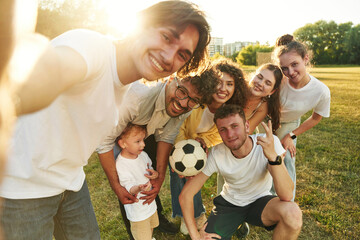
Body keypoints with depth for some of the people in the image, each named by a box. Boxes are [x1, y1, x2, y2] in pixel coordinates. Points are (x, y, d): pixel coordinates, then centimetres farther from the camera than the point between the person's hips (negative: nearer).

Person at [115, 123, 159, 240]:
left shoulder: (143, 155, -6)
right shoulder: (120, 165, -28)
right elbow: (129, 188, -28)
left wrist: (155, 174, -12)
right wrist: (138, 188, -49)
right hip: (137, 210, -7)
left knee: (151, 228, 30)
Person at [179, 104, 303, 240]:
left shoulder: (269, 143, -25)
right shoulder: (216, 155, -22)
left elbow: (287, 196, -33)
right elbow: (186, 194, -15)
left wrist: (273, 156, -47)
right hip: (229, 203, 1)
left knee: (293, 213, -31)